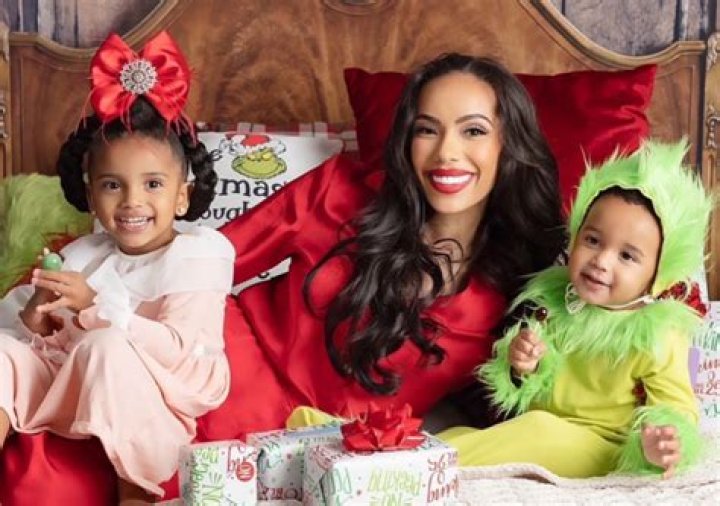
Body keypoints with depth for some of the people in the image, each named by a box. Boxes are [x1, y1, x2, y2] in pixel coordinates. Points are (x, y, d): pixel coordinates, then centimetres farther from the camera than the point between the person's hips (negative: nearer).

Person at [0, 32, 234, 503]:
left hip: (156, 401, -6)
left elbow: (177, 348, -22)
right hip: (74, 386, 7)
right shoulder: (83, 255, 11)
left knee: (106, 347, -33)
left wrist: (96, 307, -27)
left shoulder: (200, 253, -8)